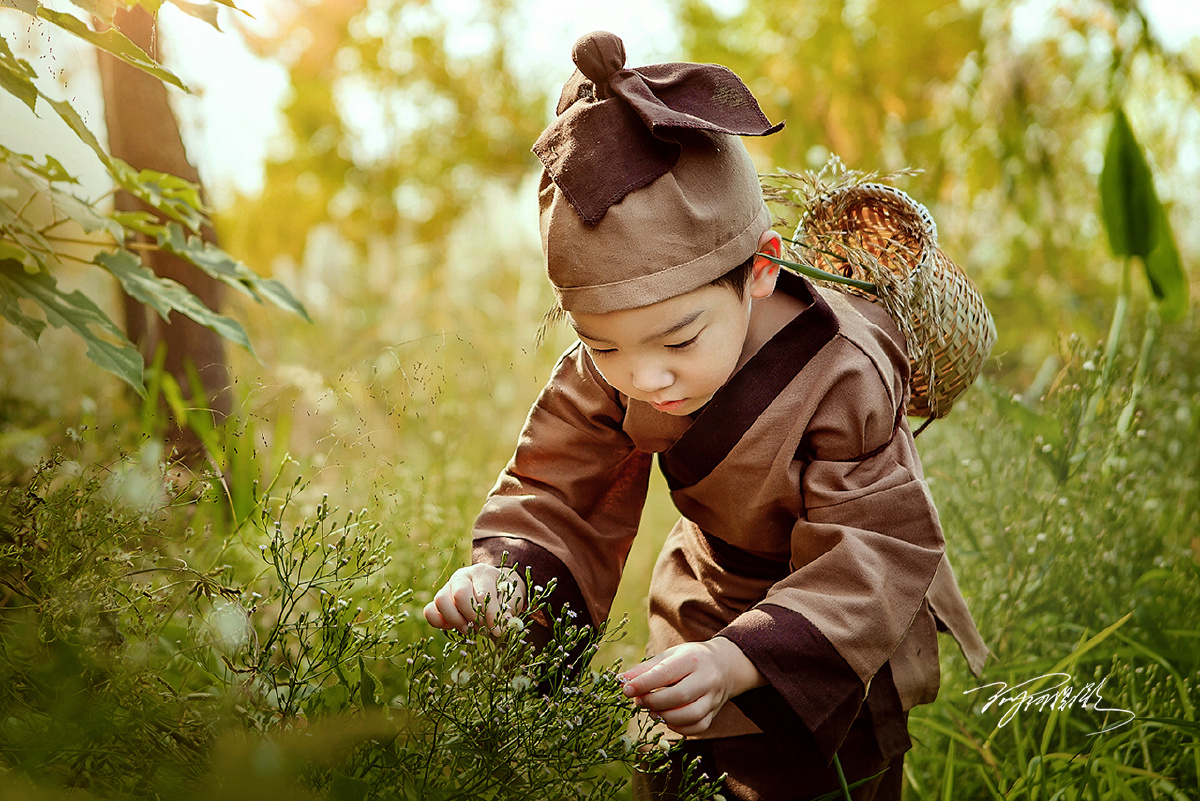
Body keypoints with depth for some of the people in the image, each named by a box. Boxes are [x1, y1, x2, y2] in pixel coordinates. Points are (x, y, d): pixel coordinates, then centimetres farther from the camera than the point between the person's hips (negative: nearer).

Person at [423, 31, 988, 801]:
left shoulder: (844, 382, -35)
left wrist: (737, 663, -53)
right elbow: (559, 493, -12)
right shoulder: (605, 376, -20)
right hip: (704, 612, 4)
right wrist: (502, 575, -35)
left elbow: (866, 563, -37)